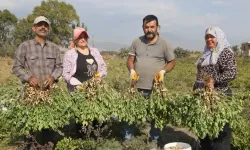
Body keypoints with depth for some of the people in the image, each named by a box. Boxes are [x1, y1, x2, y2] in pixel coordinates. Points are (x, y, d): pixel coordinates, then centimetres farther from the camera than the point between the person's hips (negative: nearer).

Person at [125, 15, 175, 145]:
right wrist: (132, 70, -10)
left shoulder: (164, 44, -2)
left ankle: (154, 140, 27)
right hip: (137, 87, 2)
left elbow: (171, 62, 4)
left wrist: (163, 71, -14)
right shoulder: (136, 42, 6)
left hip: (156, 88, -2)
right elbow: (130, 60, 9)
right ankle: (128, 137, 24)